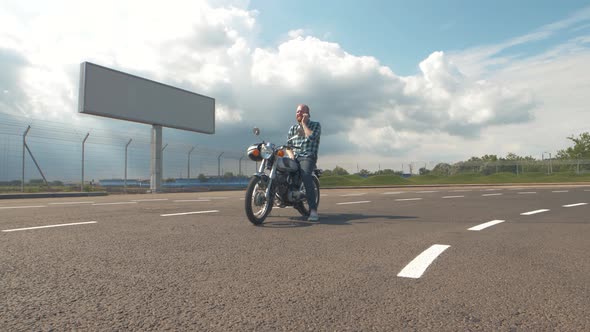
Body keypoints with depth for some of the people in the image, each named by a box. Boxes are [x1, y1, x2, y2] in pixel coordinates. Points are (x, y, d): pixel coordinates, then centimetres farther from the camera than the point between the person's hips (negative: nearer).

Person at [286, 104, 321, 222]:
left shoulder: (316, 125, 11)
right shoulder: (293, 128, 23)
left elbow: (311, 137, -10)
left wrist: (304, 123, -1)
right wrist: (291, 154, -5)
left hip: (308, 157, -5)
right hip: (294, 157, 5)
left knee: (306, 177, -34)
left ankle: (313, 210, -39)